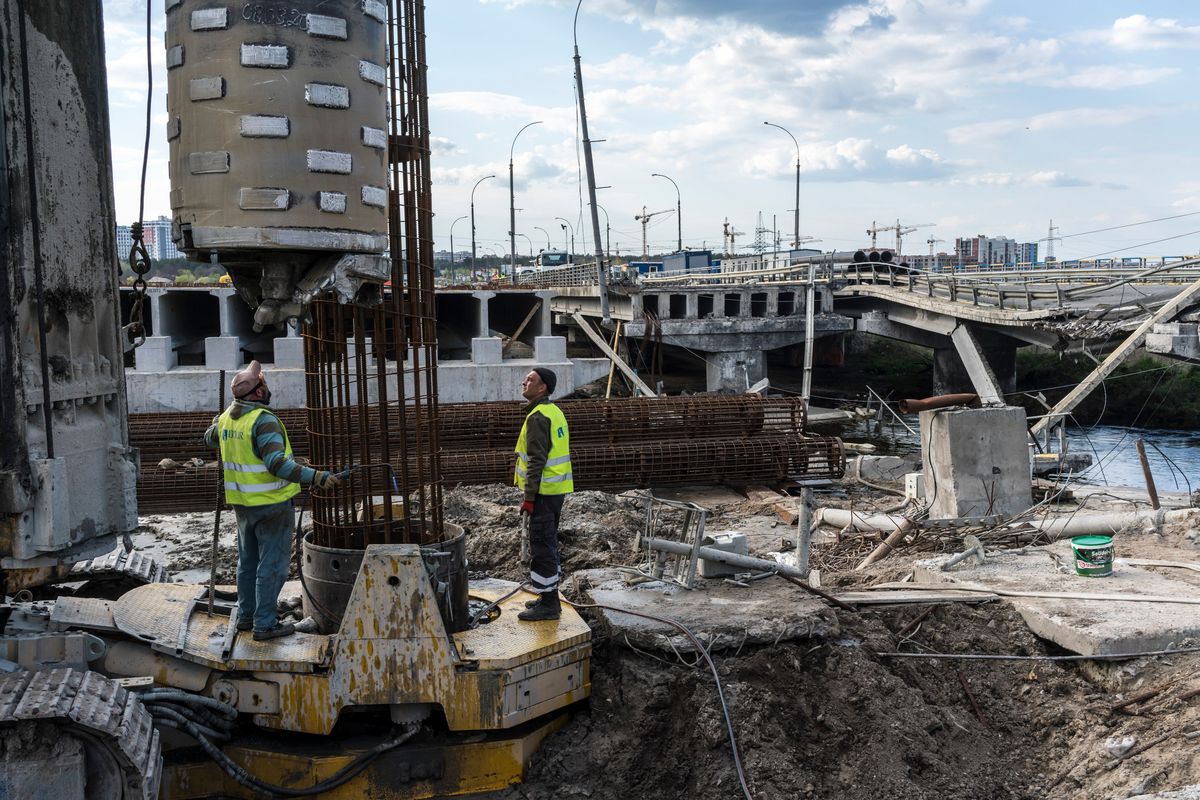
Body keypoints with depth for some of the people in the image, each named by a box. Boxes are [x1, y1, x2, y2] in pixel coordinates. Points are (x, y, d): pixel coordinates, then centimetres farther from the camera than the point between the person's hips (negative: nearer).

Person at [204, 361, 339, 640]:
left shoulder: (228, 417, 4)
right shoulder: (263, 420, -22)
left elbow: (211, 439, 27)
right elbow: (277, 464, -31)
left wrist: (216, 422, 48)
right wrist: (315, 477, -37)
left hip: (242, 502, 8)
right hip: (271, 503, -8)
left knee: (249, 561, 19)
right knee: (272, 565, 0)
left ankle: (246, 616, 29)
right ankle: (265, 624, 4)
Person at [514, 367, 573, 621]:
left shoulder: (538, 416, -17)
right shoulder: (555, 412, 14)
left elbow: (536, 461, -22)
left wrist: (529, 497, -20)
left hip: (543, 492, -10)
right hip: (557, 490, 10)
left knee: (541, 547, -4)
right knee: (549, 545, 17)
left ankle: (548, 605, 0)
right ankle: (549, 598, 25)